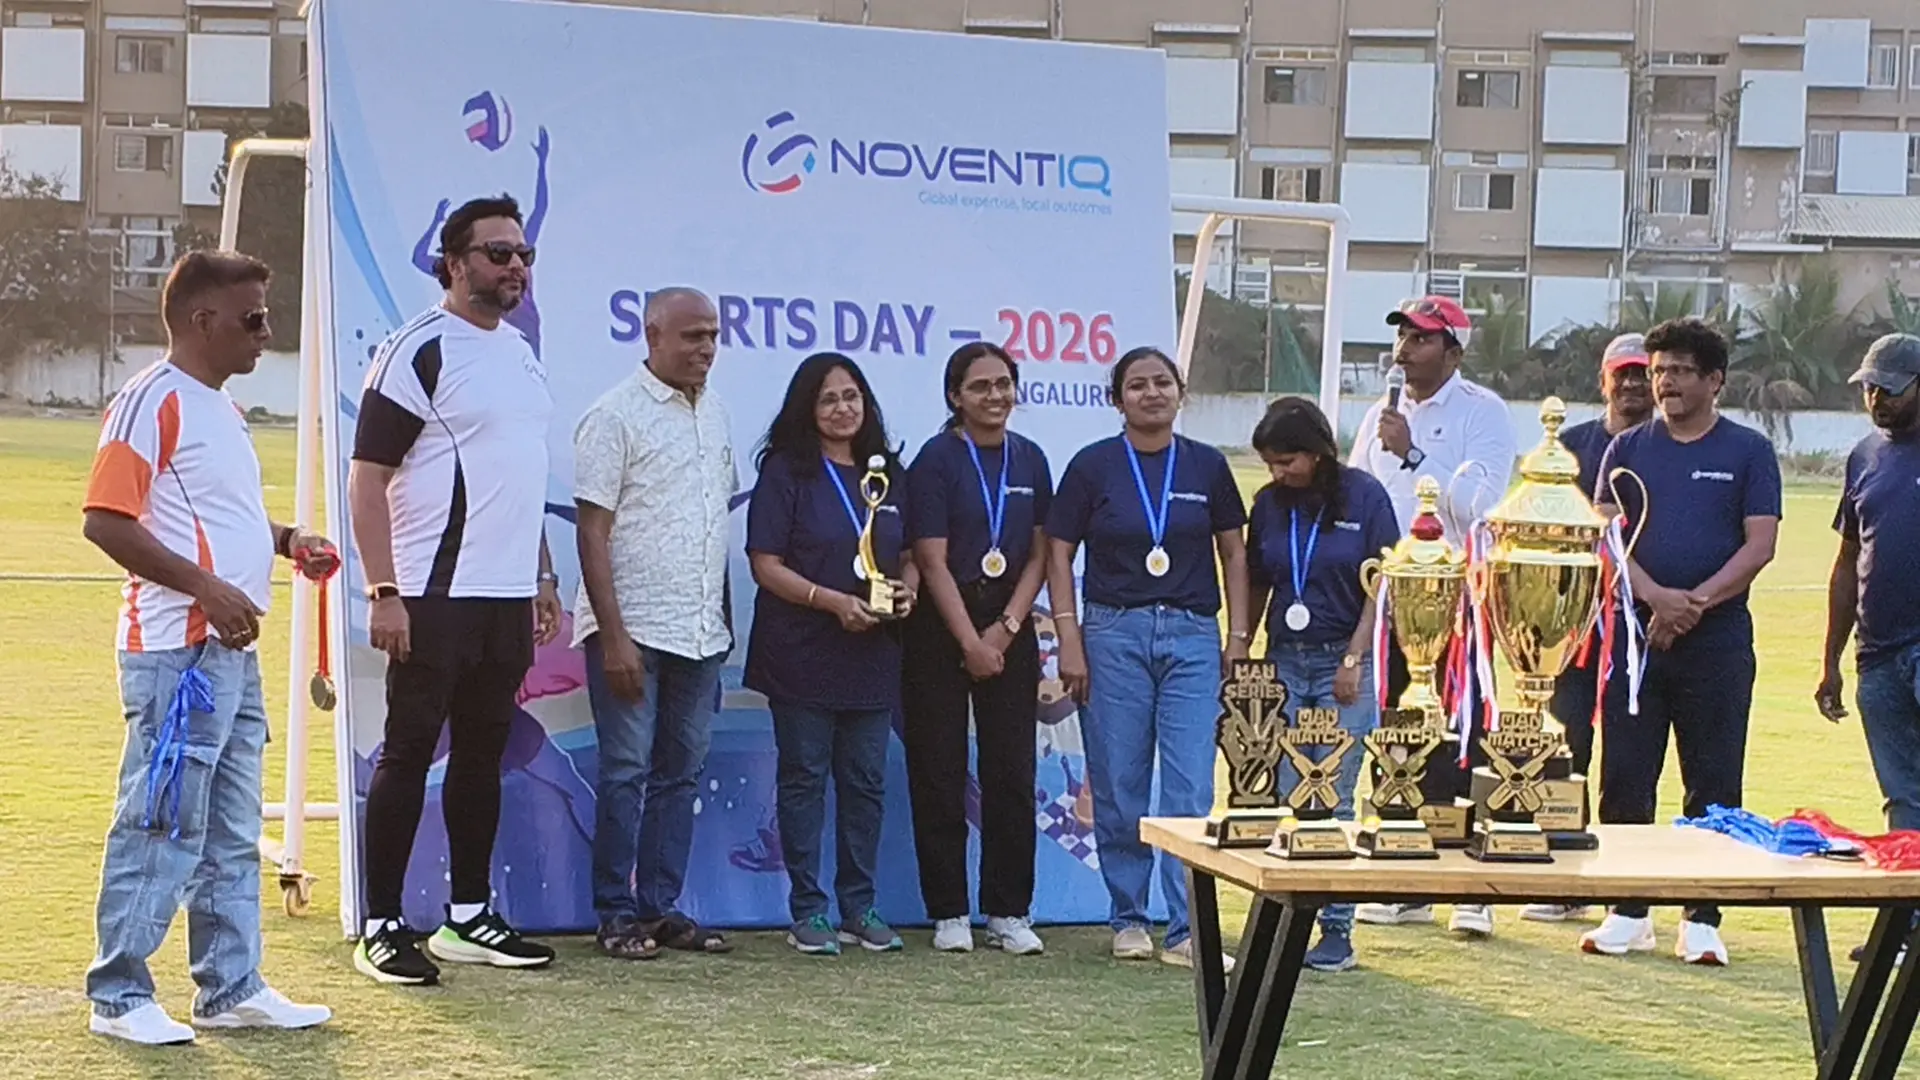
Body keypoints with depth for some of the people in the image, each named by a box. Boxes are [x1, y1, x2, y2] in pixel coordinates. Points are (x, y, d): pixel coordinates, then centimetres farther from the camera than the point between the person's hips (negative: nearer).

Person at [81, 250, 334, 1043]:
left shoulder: (220, 409, 18)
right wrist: (207, 588, -23)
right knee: (160, 827, -5)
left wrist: (286, 541, 13)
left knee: (233, 834, 13)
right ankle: (118, 996, 4)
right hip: (177, 652, -10)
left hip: (234, 652, 10)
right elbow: (106, 521, -19)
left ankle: (231, 988, 21)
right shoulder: (152, 402, -11)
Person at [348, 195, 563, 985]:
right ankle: (381, 929, 2)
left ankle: (468, 918, 19)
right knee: (409, 755, -3)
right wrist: (384, 592, -19)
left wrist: (542, 577, 19)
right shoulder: (418, 351, -9)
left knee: (482, 756, 12)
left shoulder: (520, 353, 16)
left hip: (508, 597, 8)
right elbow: (368, 478, -13)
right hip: (435, 597, -8)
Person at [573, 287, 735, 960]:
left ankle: (662, 908, 16)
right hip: (633, 630, -7)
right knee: (626, 772, -2)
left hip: (701, 632, 7)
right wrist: (612, 635, -16)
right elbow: (592, 531, -11)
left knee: (681, 772, 9)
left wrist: (724, 617, 15)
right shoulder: (616, 416, -8)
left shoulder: (715, 411, 13)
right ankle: (617, 916, 5)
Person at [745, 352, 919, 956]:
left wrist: (906, 590, -5)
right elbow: (766, 564, -9)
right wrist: (832, 601, -20)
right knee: (804, 778, 1)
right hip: (802, 653, -4)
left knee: (866, 781, 7)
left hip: (872, 652, 5)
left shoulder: (888, 475, 12)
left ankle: (859, 907, 16)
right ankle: (808, 911, 7)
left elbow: (908, 555, 18)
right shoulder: (787, 472, -3)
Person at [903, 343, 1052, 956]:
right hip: (941, 628, -4)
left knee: (1012, 773, 3)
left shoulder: (1030, 460, 7)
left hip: (1010, 630, 4)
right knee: (940, 774, 0)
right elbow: (933, 561, -9)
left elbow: (1038, 555, 7)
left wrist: (1006, 628, -6)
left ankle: (1008, 912, 10)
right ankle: (948, 913, 8)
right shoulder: (936, 461, -6)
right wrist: (971, 643, -12)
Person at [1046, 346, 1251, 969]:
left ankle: (1187, 930, -3)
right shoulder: (1093, 466, 1)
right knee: (1119, 787, 4)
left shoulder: (1206, 466, 7)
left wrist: (1239, 637, 5)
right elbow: (1059, 554, 3)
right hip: (1114, 632, -1)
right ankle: (1128, 919, 16)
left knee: (1191, 789, -5)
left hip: (1192, 636, 1)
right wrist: (1069, 640, -5)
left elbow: (1232, 551, 12)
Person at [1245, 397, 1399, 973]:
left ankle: (1337, 928, 3)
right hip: (1284, 662, 4)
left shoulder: (1364, 496, -5)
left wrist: (1354, 659, -9)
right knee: (1283, 800, 1)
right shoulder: (1269, 503, 7)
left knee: (1335, 801, -3)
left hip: (1343, 663, -4)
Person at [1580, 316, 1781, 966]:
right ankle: (1628, 914, 12)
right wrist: (1656, 596, -15)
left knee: (1713, 784, 1)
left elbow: (1759, 546, -3)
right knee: (1624, 779, 2)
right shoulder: (1628, 450, 10)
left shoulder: (1748, 452, 4)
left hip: (1717, 639, -2)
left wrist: (1697, 603, -15)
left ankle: (1702, 919, 7)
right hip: (1637, 634, 2)